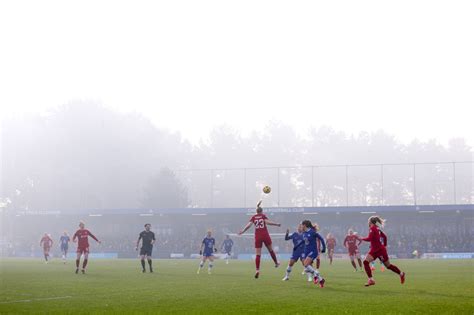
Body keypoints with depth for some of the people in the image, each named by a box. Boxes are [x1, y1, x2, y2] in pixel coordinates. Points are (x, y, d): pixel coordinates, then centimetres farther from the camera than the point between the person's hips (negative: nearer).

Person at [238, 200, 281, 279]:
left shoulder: (254, 217, 7)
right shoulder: (263, 216, 3)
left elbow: (249, 225, -6)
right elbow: (267, 222, -14)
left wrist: (242, 231, 2)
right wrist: (277, 224, -9)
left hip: (257, 237, 1)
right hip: (265, 235, -1)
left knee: (258, 254, -1)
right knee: (270, 250, 22)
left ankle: (257, 270, -14)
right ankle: (276, 263, 38)